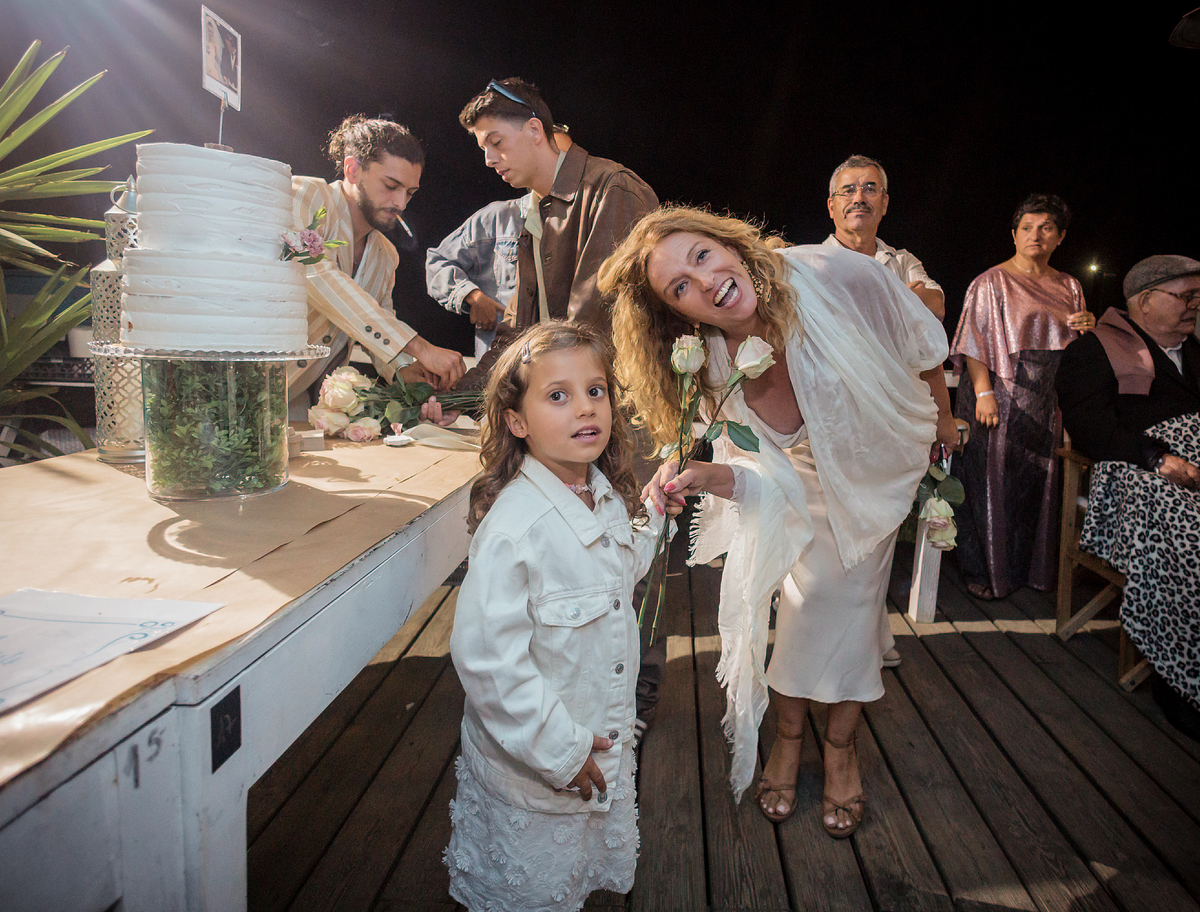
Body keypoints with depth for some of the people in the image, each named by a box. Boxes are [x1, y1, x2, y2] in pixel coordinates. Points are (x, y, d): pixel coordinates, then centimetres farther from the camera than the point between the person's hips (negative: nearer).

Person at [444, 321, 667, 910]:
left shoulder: (609, 500, -5)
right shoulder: (514, 525, -31)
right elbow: (485, 656, -31)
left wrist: (650, 515, 4)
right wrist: (557, 749, -23)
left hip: (607, 748, 7)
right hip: (532, 768, -7)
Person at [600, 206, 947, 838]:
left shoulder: (837, 276, -33)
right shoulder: (714, 374, -26)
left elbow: (924, 352, -15)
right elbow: (770, 482, -23)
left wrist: (942, 434, -2)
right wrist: (704, 476, -43)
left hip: (882, 470, 0)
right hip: (807, 483, 1)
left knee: (848, 601, 1)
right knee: (806, 597, -1)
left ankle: (840, 748, 24)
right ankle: (788, 738, 26)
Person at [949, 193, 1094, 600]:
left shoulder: (1068, 288, 15)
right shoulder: (991, 282, -2)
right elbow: (975, 342, -9)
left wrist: (1087, 330, -2)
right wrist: (984, 392, -19)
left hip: (1047, 402, 5)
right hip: (1001, 399, -5)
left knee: (1038, 481, 9)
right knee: (992, 480, -1)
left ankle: (1029, 566, 24)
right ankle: (985, 570, 11)